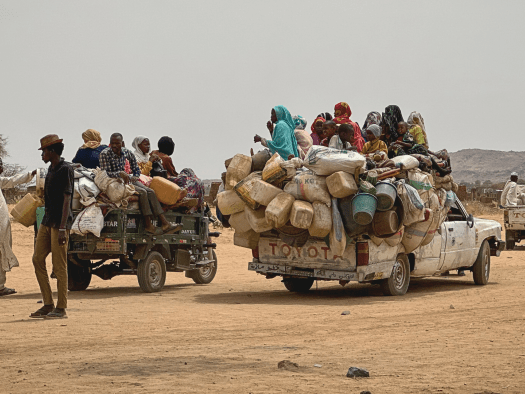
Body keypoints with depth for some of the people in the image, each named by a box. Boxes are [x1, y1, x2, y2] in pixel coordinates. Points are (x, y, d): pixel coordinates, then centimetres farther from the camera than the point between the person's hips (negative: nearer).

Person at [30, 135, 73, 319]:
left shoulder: (65, 169, -12)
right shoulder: (51, 169, 16)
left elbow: (67, 199, -18)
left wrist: (62, 228, -23)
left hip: (60, 222, -9)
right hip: (47, 220, 9)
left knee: (59, 266, -6)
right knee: (37, 259, 6)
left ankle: (61, 308, -1)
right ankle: (48, 304, 11)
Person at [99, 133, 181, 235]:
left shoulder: (126, 152, 7)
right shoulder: (105, 154, -8)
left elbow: (136, 169, 18)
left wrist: (135, 177, -3)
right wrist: (120, 173, -28)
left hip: (126, 179, 6)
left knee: (150, 192, -15)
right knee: (142, 192, -26)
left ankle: (165, 224, -22)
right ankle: (148, 225, -25)